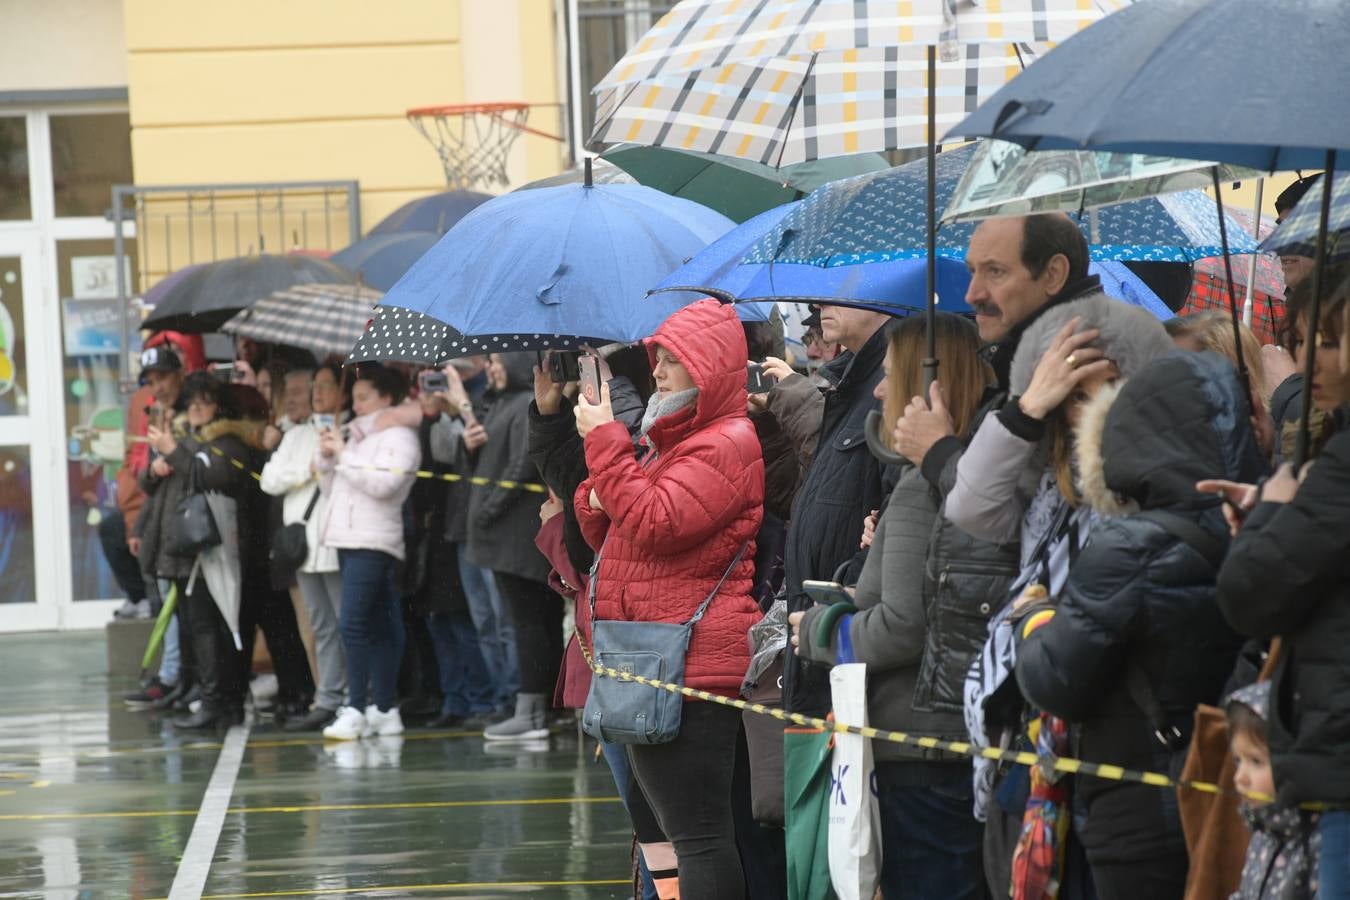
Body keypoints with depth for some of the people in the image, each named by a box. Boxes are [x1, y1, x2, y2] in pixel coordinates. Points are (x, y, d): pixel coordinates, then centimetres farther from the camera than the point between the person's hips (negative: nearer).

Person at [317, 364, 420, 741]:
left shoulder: (398, 437, -4)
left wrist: (343, 455, -12)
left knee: (353, 624, -17)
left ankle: (356, 709, -18)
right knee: (374, 627, 8)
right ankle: (384, 708, 8)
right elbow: (333, 488, 25)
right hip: (348, 540, 8)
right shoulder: (354, 436, 22)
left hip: (374, 543, -8)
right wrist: (327, 458, 7)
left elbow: (383, 484, -19)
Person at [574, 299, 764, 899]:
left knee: (699, 836, -13)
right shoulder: (668, 442, 20)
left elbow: (655, 524, -23)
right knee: (685, 832, 15)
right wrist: (596, 506, 3)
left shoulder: (728, 444, -11)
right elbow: (615, 543, 26)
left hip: (694, 663, -11)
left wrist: (605, 442, -14)